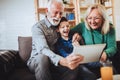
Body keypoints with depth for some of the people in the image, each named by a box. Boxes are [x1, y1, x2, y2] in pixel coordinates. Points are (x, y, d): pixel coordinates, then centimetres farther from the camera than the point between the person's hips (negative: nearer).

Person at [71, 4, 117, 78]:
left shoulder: (110, 29, -2)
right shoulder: (83, 26, -3)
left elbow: (112, 47, -6)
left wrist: (106, 53, -28)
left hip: (103, 63, 1)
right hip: (86, 64, -1)